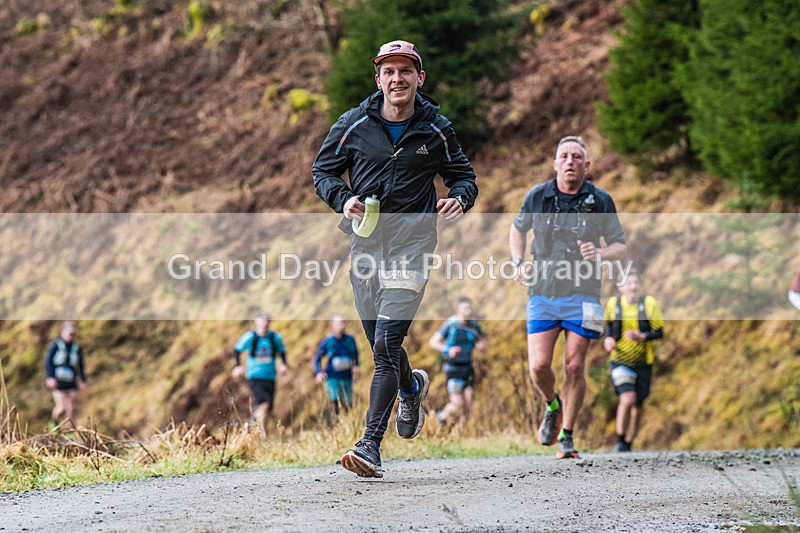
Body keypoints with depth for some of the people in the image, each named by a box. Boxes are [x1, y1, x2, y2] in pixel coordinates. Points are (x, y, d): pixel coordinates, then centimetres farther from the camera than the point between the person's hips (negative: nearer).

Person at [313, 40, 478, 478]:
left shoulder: (436, 130, 3)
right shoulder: (354, 125, 2)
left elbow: (463, 175, 15)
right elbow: (323, 170, 11)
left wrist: (459, 198, -9)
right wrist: (343, 199, -10)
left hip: (412, 241, -3)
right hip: (366, 239, 3)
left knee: (387, 346, -15)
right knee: (381, 346, 13)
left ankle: (371, 445, -17)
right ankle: (411, 388, 49)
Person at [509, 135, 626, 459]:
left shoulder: (600, 201, -1)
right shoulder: (537, 197, 2)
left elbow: (620, 245, 5)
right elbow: (517, 229, 21)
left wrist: (600, 253, -17)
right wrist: (519, 263, 5)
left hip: (582, 295, -1)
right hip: (542, 294, 1)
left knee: (574, 368, -3)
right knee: (539, 366, -8)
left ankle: (567, 437, 10)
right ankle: (553, 406, 25)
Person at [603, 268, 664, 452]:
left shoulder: (649, 303, -6)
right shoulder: (612, 304, -1)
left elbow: (659, 332, -5)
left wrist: (643, 337, -24)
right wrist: (607, 339, -3)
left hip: (643, 363, 1)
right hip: (620, 361, -1)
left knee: (636, 409, 9)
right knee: (628, 399, -23)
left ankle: (628, 445, 28)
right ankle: (620, 442, -8)